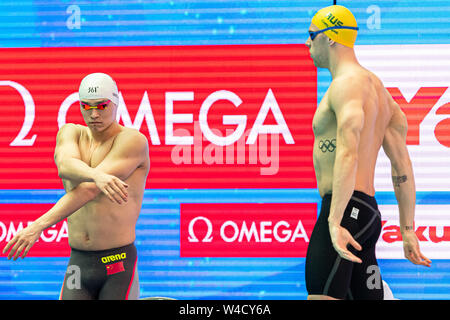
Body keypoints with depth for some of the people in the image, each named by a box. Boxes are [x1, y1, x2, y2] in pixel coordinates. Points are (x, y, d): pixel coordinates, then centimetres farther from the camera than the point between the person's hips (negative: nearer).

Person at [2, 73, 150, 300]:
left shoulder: (133, 140, -8)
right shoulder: (70, 132, 10)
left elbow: (88, 190, -18)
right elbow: (64, 166, -15)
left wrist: (39, 225, -24)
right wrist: (97, 175, -37)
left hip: (118, 266, -5)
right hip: (77, 263, 5)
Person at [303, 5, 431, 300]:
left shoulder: (347, 83, -9)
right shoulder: (377, 88, 22)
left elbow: (348, 154, -23)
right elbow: (402, 165, 21)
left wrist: (334, 222, -32)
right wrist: (408, 231, 21)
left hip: (346, 210, -10)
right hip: (369, 214, 10)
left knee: (321, 296, -16)